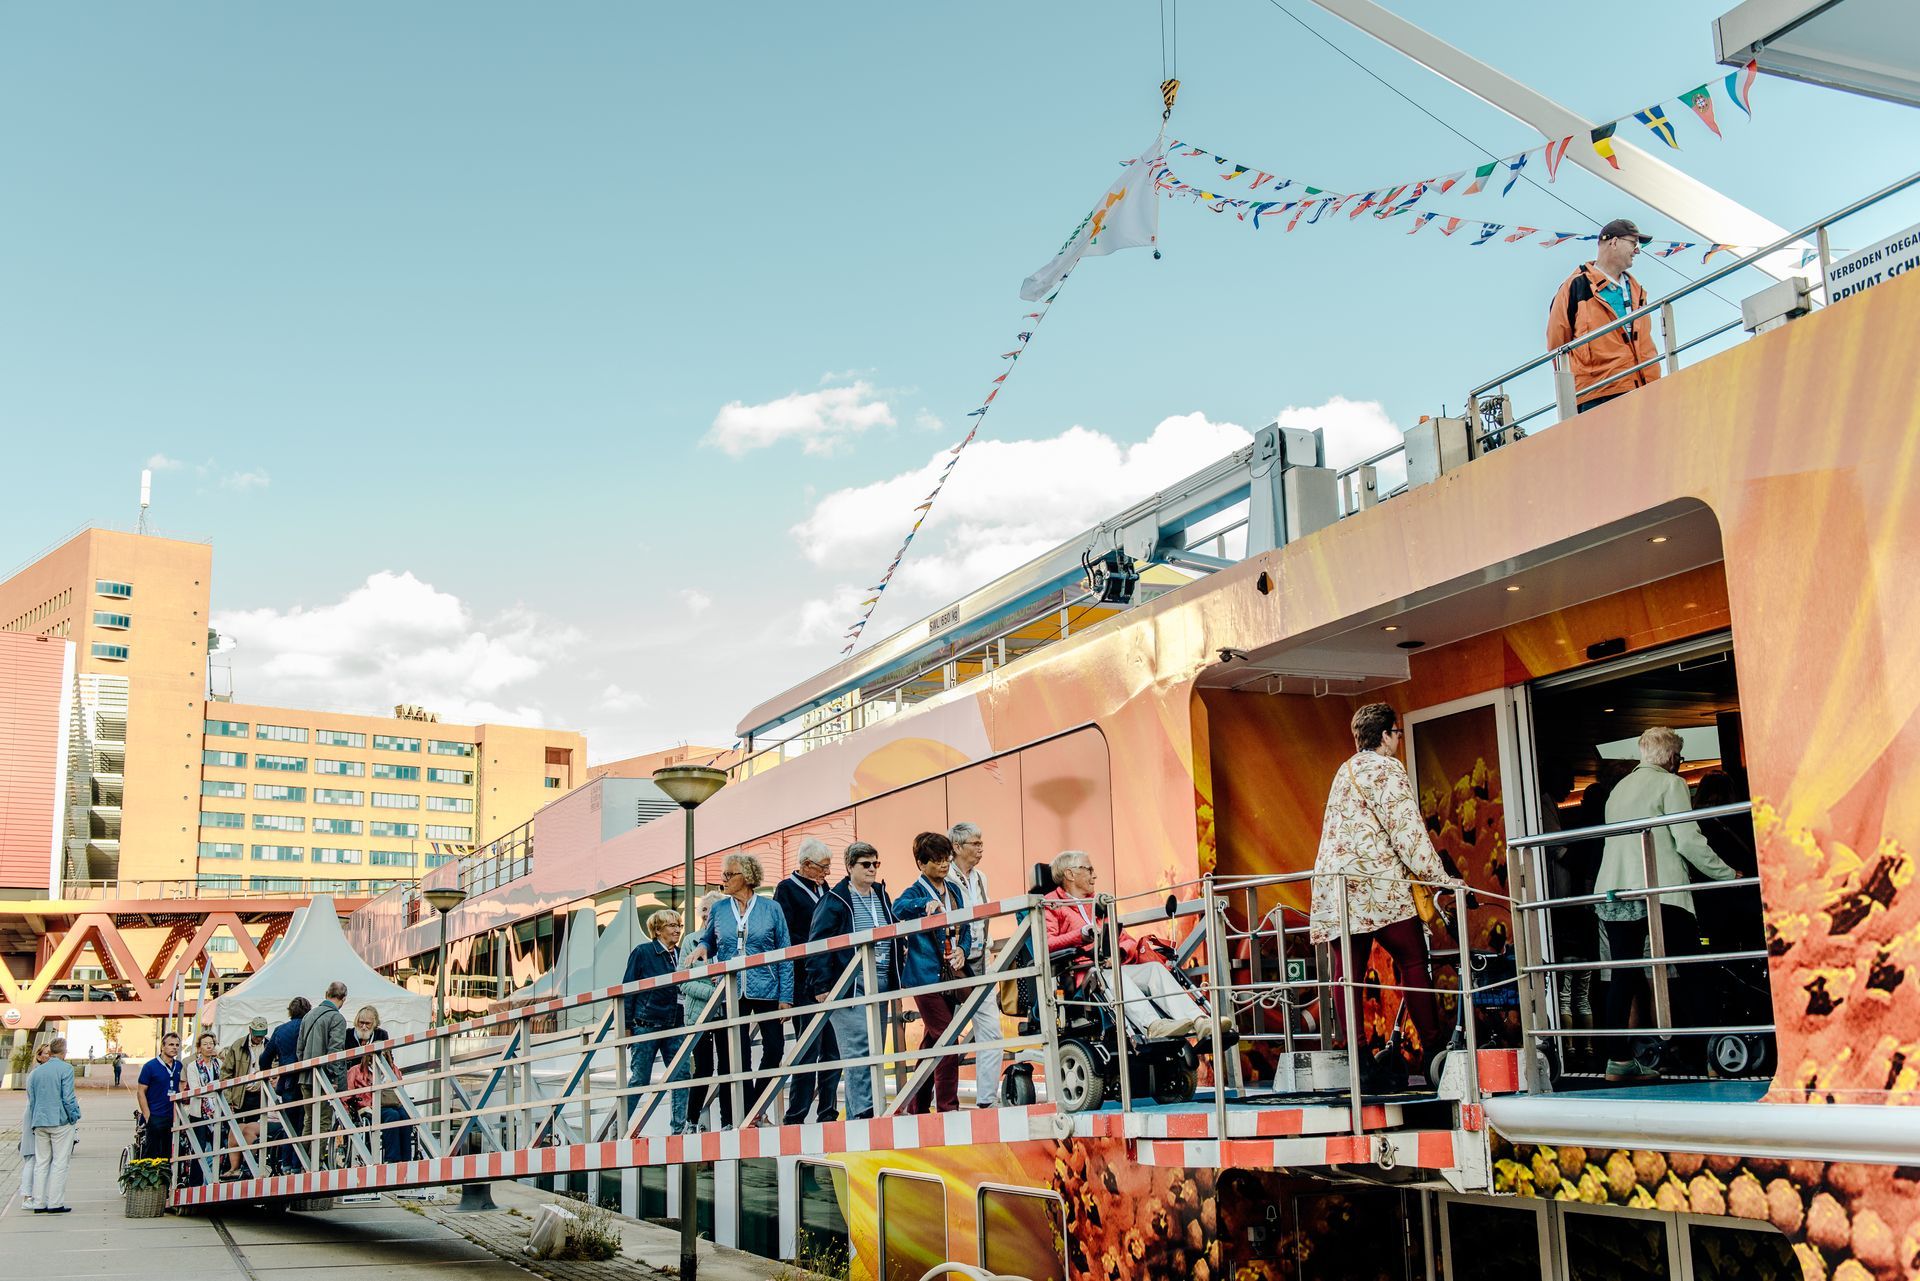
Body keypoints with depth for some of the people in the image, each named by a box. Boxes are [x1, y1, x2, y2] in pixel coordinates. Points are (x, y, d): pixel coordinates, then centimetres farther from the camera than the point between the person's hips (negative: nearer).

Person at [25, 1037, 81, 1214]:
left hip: (40, 1122, 6)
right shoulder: (65, 1069, -9)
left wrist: (33, 1124, 21)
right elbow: (68, 1097, -13)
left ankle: (39, 1203, 10)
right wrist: (75, 1117, -2)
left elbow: (31, 1100, 15)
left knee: (41, 1162, 10)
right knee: (59, 1163, -1)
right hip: (60, 1121, -6)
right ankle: (55, 1203, -2)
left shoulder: (36, 1072, 11)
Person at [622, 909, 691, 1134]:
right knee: (638, 1079, 0)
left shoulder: (681, 955, 12)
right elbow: (628, 989, -1)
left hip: (675, 1027, 4)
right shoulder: (642, 953, 0)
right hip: (646, 1025, -4)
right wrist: (626, 1025, -6)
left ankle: (680, 1128, 1)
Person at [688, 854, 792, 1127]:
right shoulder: (719, 910, 7)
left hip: (766, 991, -1)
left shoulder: (771, 910, 1)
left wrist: (786, 996, -5)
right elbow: (708, 940, 19)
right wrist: (701, 947, -6)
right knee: (736, 1056, 2)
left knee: (774, 1048, -3)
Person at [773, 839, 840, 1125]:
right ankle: (795, 1117, -2)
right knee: (810, 1048, -8)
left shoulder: (824, 889, 19)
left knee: (833, 1048, 5)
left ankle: (827, 1113, 11)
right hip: (805, 981, -7)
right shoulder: (787, 889, -2)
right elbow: (786, 938, -11)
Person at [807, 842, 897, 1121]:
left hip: (881, 983, 7)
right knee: (858, 1049, -13)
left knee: (875, 1049, 6)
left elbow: (895, 936, 22)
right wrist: (821, 985, -13)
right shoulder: (834, 901, -3)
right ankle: (861, 1113, -14)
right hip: (850, 985, -7)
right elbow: (817, 944, -7)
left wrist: (893, 978, 15)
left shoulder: (882, 897, 16)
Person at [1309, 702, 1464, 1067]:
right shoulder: (1387, 770, -4)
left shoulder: (1346, 770, 22)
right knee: (1413, 961, -1)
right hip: (1377, 885, -8)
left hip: (1335, 885, 8)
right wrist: (1439, 877, -6)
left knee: (1348, 970, 3)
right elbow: (1408, 831, -11)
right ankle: (1432, 1049, -2)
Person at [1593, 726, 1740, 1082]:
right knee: (1676, 972, -1)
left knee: (1625, 975, 2)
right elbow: (1688, 840, -6)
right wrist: (1728, 875, 2)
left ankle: (1619, 1058, -2)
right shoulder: (1670, 784, 3)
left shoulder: (1619, 789, 24)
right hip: (1657, 892, -6)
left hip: (1613, 892, 6)